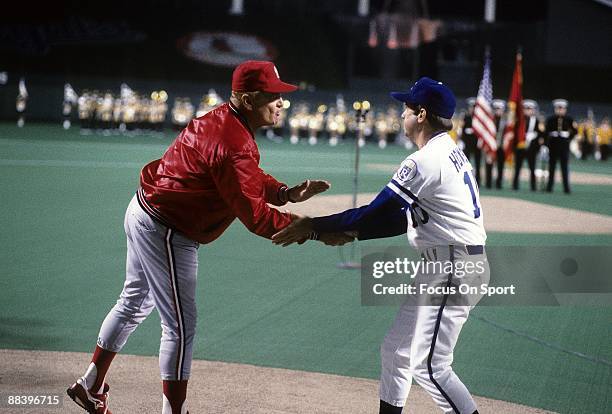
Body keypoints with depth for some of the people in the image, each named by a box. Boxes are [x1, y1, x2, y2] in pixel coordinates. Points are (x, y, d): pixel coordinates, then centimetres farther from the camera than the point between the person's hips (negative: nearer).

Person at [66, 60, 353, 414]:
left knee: (135, 304, 25)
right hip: (166, 231, -11)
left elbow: (248, 177, 11)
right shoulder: (234, 144, -28)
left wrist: (286, 193, -6)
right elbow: (255, 217, -30)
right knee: (181, 326, -2)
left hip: (142, 213, 11)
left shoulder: (222, 120, 3)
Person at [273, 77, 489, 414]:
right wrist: (349, 231, 7)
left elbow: (374, 214, -19)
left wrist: (313, 226, -13)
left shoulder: (425, 161, -18)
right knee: (395, 351, 17)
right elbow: (406, 219, 14)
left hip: (456, 271, -11)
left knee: (428, 366, -11)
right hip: (440, 271, 11)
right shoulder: (451, 152, 13)